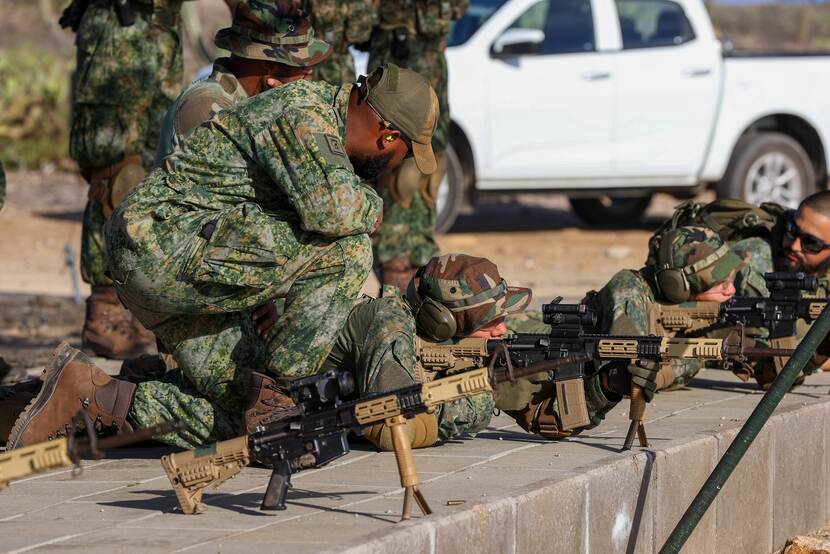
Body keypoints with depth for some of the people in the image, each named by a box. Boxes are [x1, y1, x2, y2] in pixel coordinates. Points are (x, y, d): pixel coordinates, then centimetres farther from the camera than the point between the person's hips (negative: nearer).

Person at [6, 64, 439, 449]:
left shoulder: (324, 103, 17)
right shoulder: (304, 118, -15)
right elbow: (332, 213, -29)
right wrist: (370, 206, -8)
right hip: (169, 244, -11)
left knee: (237, 413, 8)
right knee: (345, 249, -19)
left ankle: (91, 394, 6)